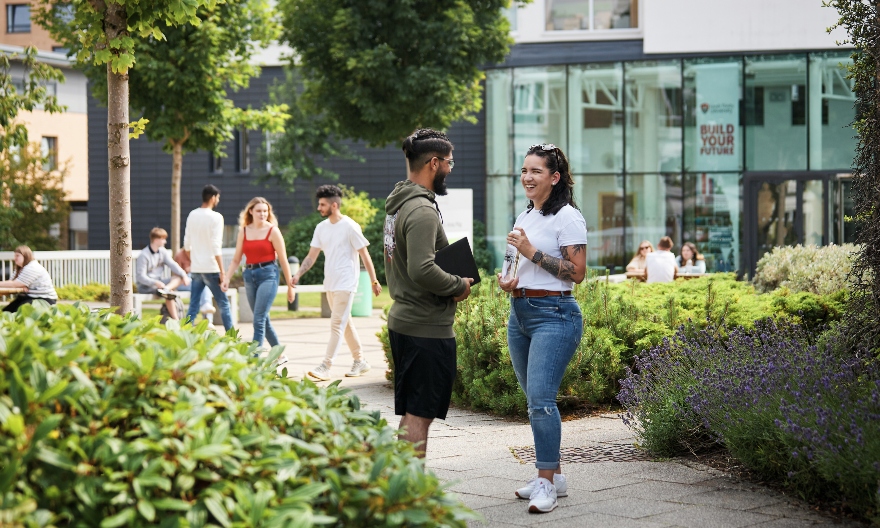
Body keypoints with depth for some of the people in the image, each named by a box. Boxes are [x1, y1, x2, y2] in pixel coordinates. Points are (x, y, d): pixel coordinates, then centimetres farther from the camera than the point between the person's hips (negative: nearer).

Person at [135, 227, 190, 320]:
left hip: (159, 282, 8)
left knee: (179, 277, -14)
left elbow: (172, 264, 0)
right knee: (169, 293, -30)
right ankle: (175, 320, -35)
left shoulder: (162, 251, 8)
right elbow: (140, 276, -19)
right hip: (145, 286, -8)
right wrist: (155, 283, -34)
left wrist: (184, 275, -17)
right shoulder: (143, 256, -15)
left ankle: (166, 289, -41)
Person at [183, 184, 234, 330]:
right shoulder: (215, 217, -10)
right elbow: (216, 247, -15)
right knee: (223, 304, 5)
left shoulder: (192, 215, 8)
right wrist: (222, 271, -13)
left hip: (196, 268, 6)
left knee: (193, 306, 6)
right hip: (211, 268, -6)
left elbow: (187, 244, 12)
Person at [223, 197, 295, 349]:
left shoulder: (272, 231, -2)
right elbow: (236, 259, 10)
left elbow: (283, 260, -2)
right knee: (263, 320, 12)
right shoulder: (244, 232, 9)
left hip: (268, 275, -5)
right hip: (249, 275, 5)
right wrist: (227, 278, -3)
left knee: (259, 319, -13)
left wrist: (290, 286, -1)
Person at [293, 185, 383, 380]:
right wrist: (298, 274, -4)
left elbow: (364, 255, -7)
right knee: (345, 323, 13)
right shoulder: (321, 228, 8)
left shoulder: (350, 227, -11)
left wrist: (374, 281, -5)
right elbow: (312, 256, 10)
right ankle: (360, 361, 23)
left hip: (345, 284, -7)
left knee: (337, 324, -10)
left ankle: (325, 367, -13)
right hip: (329, 284, 8)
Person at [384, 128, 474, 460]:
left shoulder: (397, 204, 14)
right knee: (419, 416, -6)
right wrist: (459, 286, -12)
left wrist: (450, 284, 12)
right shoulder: (422, 211, -18)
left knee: (411, 415, 16)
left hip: (403, 318, 10)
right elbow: (422, 270, -28)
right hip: (427, 327, -10)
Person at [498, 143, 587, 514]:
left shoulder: (567, 217, -9)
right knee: (535, 399, 10)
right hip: (520, 313, 9)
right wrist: (510, 282, 7)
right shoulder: (525, 217, 16)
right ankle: (555, 476, 19)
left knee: (540, 397, -15)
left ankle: (546, 482, -8)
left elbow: (577, 273, -15)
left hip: (554, 314, -9)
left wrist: (532, 252, -17)